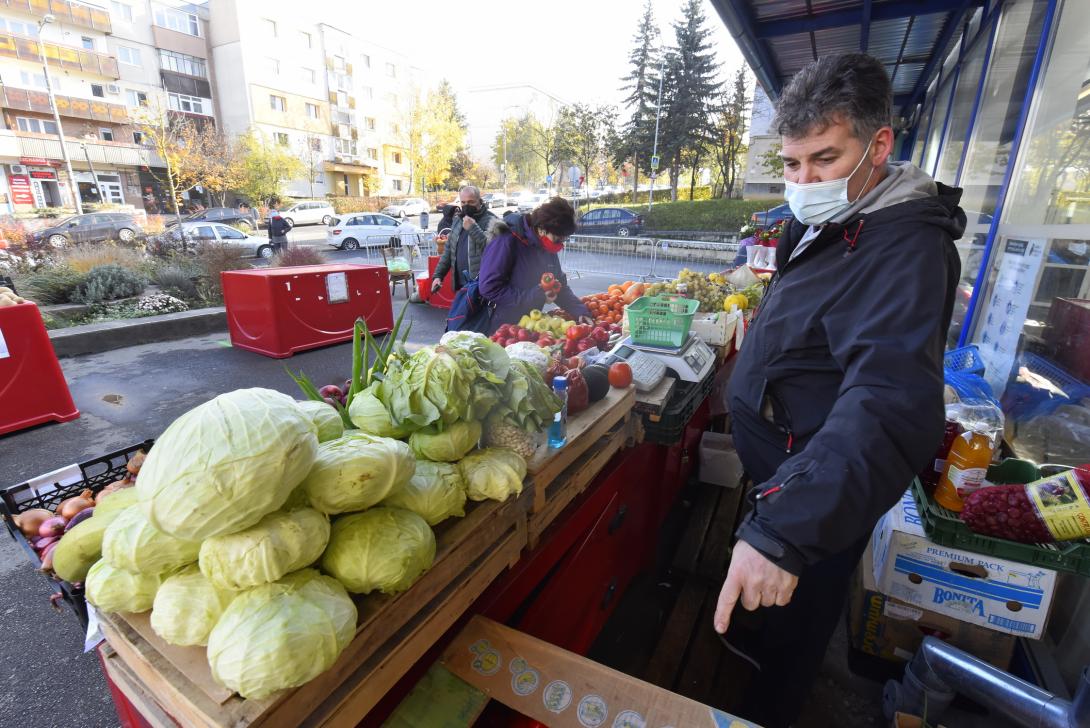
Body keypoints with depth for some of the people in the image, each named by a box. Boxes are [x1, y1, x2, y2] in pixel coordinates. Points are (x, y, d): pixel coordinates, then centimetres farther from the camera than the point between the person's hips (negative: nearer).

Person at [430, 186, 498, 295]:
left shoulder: (489, 220, -8)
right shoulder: (457, 220, 14)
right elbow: (448, 250, 19)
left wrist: (473, 228, -24)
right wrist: (438, 275, 13)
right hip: (460, 285, 7)